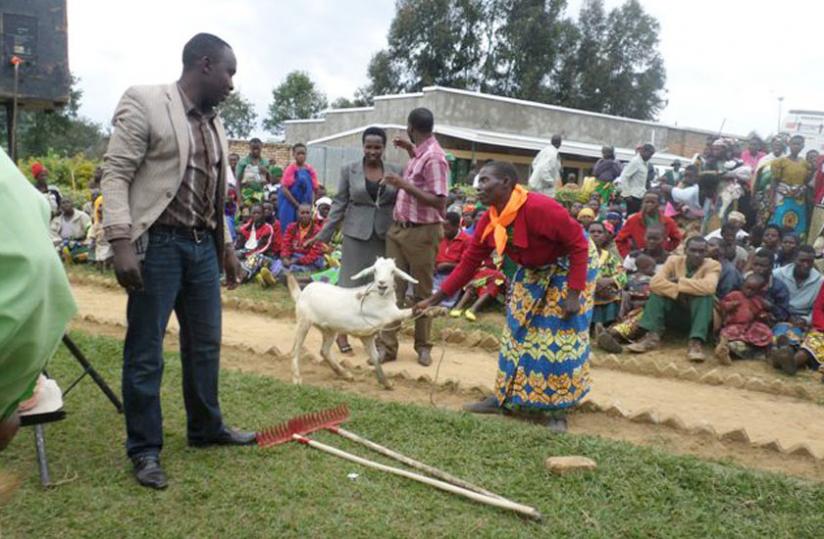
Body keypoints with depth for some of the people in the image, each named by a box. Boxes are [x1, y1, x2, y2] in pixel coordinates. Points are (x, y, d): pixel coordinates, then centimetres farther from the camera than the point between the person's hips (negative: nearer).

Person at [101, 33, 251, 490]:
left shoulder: (213, 122, 13)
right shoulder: (143, 102, -7)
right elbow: (115, 174, -12)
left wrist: (226, 246, 19)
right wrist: (121, 243, -20)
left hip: (203, 246, 7)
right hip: (158, 245, -7)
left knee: (205, 344, 15)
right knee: (145, 352, 2)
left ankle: (206, 428, 31)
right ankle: (144, 449, 15)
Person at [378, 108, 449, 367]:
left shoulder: (434, 157, -17)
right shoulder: (421, 152, 9)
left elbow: (439, 201, -22)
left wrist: (405, 185, -24)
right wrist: (410, 150, 19)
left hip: (421, 233, -8)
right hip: (399, 229, 8)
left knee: (423, 292, 7)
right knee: (393, 288, 6)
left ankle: (423, 346, 21)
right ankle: (387, 346, 10)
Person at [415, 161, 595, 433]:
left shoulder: (539, 208, -33)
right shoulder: (488, 222, -10)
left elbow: (578, 244, -27)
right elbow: (469, 263, -6)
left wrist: (573, 294, -29)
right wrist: (434, 299, -9)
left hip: (569, 266, -7)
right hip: (534, 271, 7)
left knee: (561, 337, -6)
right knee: (518, 333, 8)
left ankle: (557, 409, 6)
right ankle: (506, 397, 19)